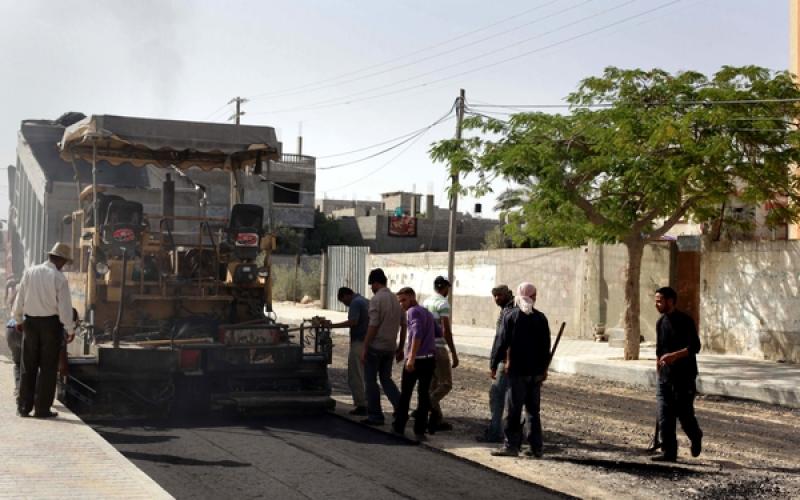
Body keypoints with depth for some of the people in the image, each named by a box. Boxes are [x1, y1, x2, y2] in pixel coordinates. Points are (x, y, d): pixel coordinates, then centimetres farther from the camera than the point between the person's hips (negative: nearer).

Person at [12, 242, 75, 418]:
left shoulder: (29, 272, -1)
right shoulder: (60, 278, -12)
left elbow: (19, 299, 4)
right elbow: (65, 307, -12)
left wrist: (18, 320, 19)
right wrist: (70, 330, -2)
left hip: (30, 322, 4)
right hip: (51, 323, -3)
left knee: (28, 366, 12)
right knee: (48, 367, 5)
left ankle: (24, 407, 14)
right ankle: (42, 409, 5)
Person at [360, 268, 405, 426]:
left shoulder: (376, 299, -13)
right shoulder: (396, 299, 9)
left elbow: (373, 326, -18)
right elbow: (404, 325, 11)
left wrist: (364, 348, -13)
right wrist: (400, 348, 17)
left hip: (376, 346, -7)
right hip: (390, 347, 7)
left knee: (370, 381, 5)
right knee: (386, 378, 17)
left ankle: (375, 415, 8)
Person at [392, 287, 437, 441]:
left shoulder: (413, 311, -7)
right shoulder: (427, 312, 19)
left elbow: (417, 335, -20)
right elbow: (436, 333, 25)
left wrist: (411, 357, -25)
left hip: (415, 359, -7)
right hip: (429, 359, 7)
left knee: (405, 394, 5)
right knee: (424, 394, 6)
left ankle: (398, 427, 13)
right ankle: (420, 431, 4)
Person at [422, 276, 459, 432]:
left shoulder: (425, 302, 13)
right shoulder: (443, 303, -12)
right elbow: (446, 331, -17)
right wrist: (454, 354, -13)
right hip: (438, 348, -8)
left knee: (434, 384, 12)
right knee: (446, 383, -2)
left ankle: (437, 420, 14)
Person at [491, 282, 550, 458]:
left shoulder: (510, 316, -6)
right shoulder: (541, 318, 4)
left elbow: (503, 343, -9)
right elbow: (546, 346, 7)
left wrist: (494, 365, -1)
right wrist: (544, 368, 17)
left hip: (516, 370, -4)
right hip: (536, 371, 4)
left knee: (513, 410, 0)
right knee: (533, 410, 11)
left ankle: (511, 445, -1)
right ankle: (536, 447, 12)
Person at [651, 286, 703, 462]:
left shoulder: (685, 321, -10)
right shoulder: (660, 323, 11)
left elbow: (695, 347, -18)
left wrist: (675, 355, -30)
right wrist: (658, 367, 20)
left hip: (684, 377, -6)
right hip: (665, 377, 6)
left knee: (684, 414, 0)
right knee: (665, 417, -1)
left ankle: (696, 437, 29)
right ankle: (668, 452, 3)